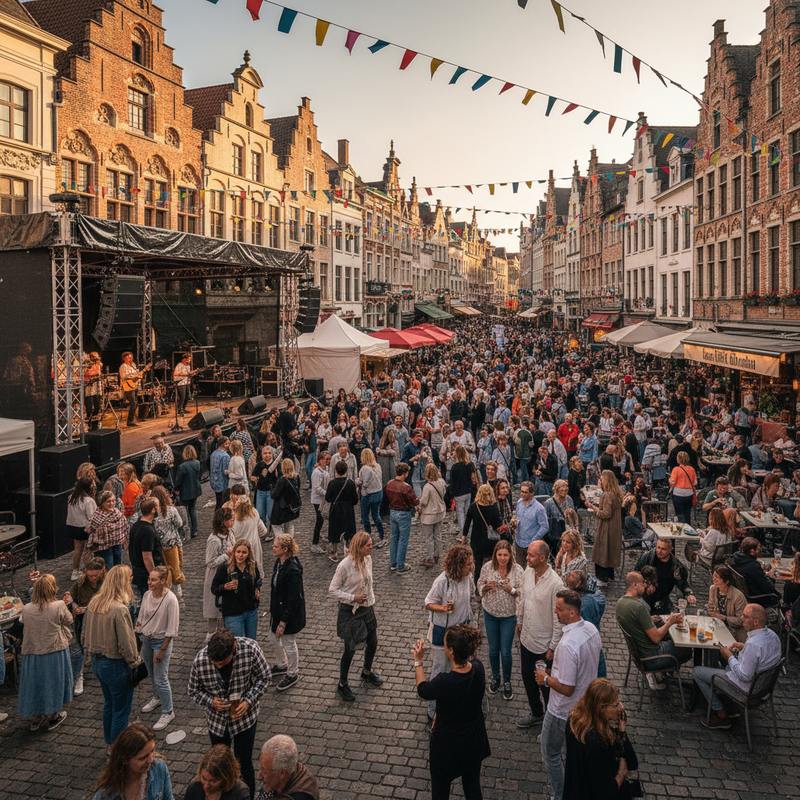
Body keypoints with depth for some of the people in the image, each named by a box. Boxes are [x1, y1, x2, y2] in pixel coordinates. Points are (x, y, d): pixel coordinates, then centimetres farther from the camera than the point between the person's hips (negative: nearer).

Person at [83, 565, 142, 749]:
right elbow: (126, 642, -22)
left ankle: (109, 743, 41)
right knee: (121, 711, 10)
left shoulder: (94, 602, -4)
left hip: (97, 663, 8)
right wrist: (135, 662, -7)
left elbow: (86, 632, 8)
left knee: (108, 704, 26)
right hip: (116, 665, -8)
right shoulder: (120, 609, -28)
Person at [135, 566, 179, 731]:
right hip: (146, 638, 6)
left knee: (161, 679, -2)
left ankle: (167, 713, 14)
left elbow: (171, 629, -19)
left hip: (161, 641, -6)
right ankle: (157, 698, 48)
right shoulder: (147, 595, -6)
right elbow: (141, 618, 10)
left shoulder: (170, 599, -24)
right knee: (151, 674, 23)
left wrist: (161, 651, -17)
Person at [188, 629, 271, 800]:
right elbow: (194, 691, -6)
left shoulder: (250, 649, -28)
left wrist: (248, 701, -23)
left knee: (244, 766, 8)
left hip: (245, 718, -2)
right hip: (217, 721, 2)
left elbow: (263, 678, -11)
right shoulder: (200, 661, -25)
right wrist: (211, 701, -24)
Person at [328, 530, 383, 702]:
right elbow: (333, 589, -16)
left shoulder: (368, 559, -3)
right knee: (350, 649, 3)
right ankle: (342, 685, 24)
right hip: (350, 612, -7)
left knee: (373, 643, 17)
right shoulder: (345, 565, -24)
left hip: (367, 609, 7)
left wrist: (371, 601, 13)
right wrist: (352, 598, -23)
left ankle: (367, 672, 45)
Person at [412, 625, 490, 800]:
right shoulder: (478, 668, -19)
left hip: (448, 745, -5)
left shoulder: (445, 682, -35)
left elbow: (423, 690, -13)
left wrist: (418, 661, -1)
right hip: (474, 740, 5)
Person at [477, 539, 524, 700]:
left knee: (505, 651, 4)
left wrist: (511, 589, -28)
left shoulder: (517, 570, -14)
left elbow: (522, 593, -9)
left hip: (509, 615, -2)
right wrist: (487, 586, -21)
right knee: (493, 649, 15)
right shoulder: (487, 567, -10)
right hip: (490, 613, 2)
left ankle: (507, 681, 27)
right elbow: (480, 588, 1)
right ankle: (495, 677, 39)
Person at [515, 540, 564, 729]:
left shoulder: (555, 584, -26)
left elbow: (558, 618, -20)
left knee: (546, 684, 10)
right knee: (528, 678, 23)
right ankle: (536, 713, 45)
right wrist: (519, 621, 19)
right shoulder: (528, 572, -5)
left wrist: (553, 647, -15)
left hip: (544, 645, -7)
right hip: (526, 639, 7)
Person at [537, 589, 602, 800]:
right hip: (586, 704, 8)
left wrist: (546, 679, -13)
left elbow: (566, 689, -30)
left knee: (550, 753, 13)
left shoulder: (567, 645, -36)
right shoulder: (591, 629, -8)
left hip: (563, 711, -8)